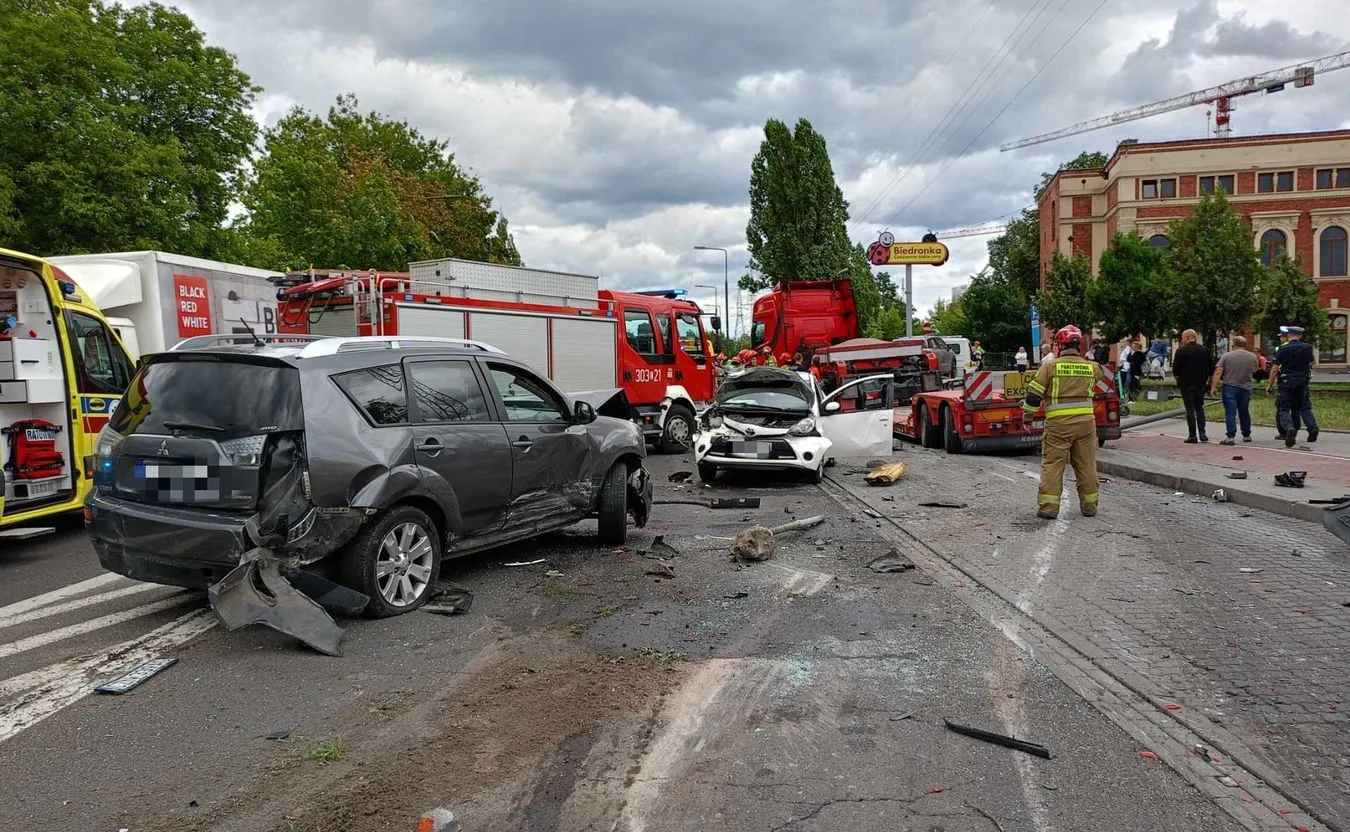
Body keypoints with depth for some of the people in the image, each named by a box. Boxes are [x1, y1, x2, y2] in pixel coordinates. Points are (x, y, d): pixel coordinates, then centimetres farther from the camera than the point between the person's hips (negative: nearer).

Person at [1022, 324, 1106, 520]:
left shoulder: (1050, 366, -6)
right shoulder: (1091, 367, 6)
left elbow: (1034, 393, -5)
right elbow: (1101, 373, 32)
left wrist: (1028, 413, 8)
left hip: (1058, 423, -4)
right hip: (1085, 421, 4)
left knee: (1052, 464, 0)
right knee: (1087, 465, 12)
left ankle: (1048, 506, -3)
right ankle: (1089, 504, 20)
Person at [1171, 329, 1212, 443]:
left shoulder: (1181, 351, -10)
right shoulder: (1205, 350, 5)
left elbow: (1175, 370, -8)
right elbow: (1210, 368, 8)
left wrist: (1178, 379, 9)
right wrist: (1206, 380, 18)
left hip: (1186, 383, -4)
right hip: (1200, 384, 4)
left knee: (1190, 409, -1)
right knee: (1199, 408, 15)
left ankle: (1192, 435, -2)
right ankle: (1202, 433, 8)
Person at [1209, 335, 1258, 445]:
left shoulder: (1227, 356, -7)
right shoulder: (1253, 357, 2)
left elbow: (1218, 372, -10)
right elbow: (1255, 371, 16)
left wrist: (1214, 387, -7)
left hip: (1230, 387, -3)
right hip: (1245, 388, 3)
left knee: (1230, 412, -5)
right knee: (1244, 412, 17)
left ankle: (1230, 437, -14)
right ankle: (1246, 435, 27)